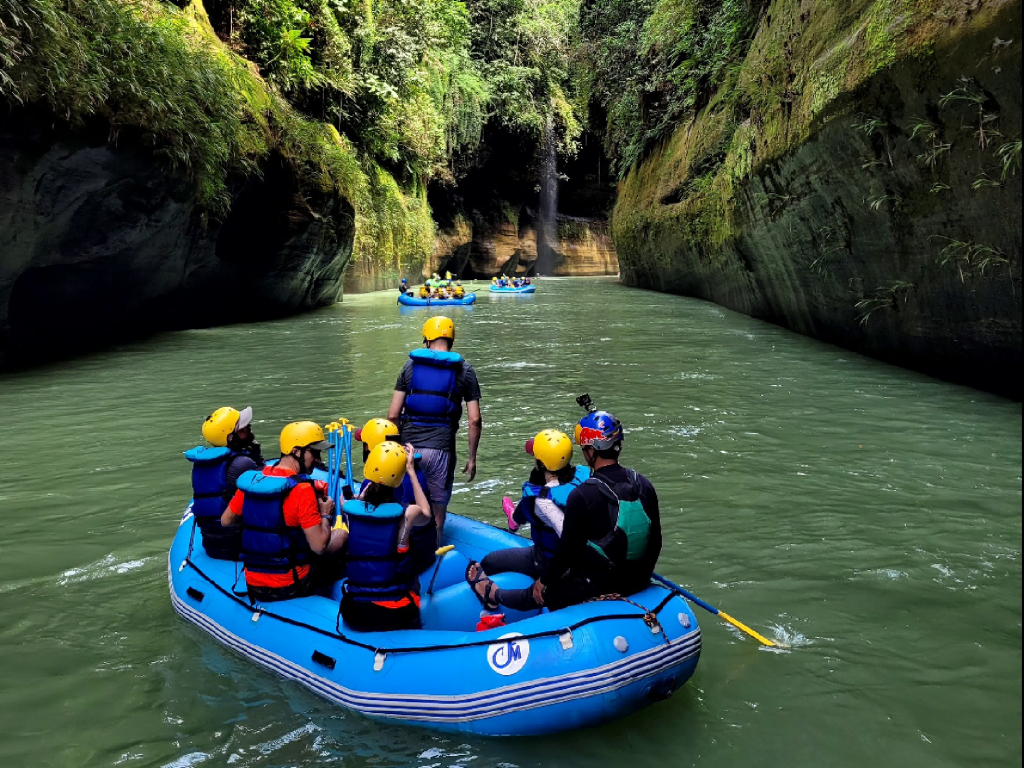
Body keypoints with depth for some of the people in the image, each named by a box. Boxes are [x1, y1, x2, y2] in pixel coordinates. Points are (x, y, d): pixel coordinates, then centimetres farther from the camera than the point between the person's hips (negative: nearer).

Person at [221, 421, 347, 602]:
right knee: (341, 533, 13)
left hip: (253, 585, 6)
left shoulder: (250, 481, -2)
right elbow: (319, 546, -20)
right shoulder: (302, 490, -20)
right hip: (290, 588, -6)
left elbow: (225, 521, 11)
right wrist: (326, 515, -3)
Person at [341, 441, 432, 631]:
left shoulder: (348, 508, -9)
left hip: (353, 615, 2)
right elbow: (426, 514, 13)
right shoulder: (407, 513, -14)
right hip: (394, 615, -2)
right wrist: (411, 471, 13)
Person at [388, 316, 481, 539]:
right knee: (437, 510, 11)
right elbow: (475, 420, -3)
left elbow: (393, 415, 2)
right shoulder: (464, 370, 2)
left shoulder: (410, 365, 6)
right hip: (440, 449, -2)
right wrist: (472, 458, 6)